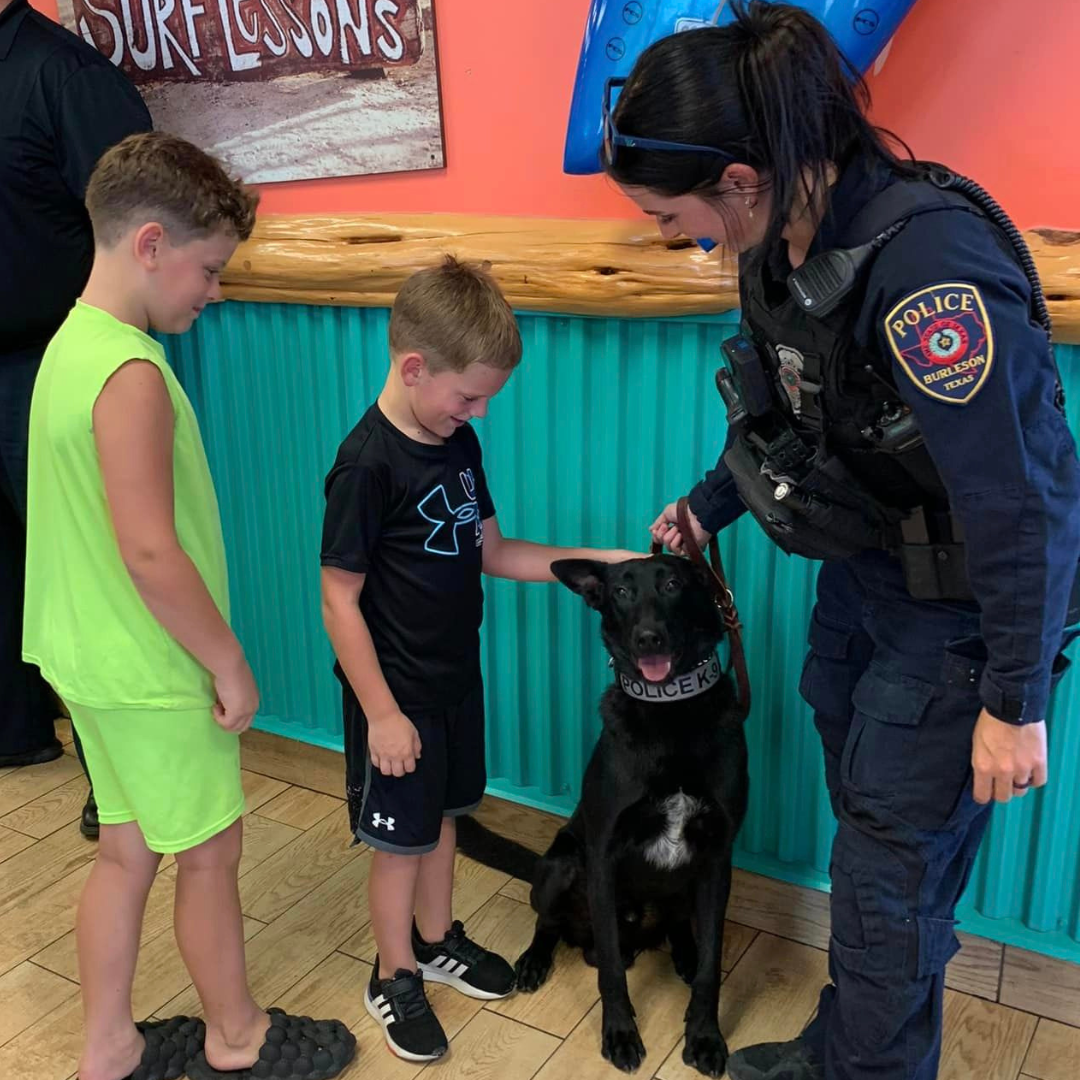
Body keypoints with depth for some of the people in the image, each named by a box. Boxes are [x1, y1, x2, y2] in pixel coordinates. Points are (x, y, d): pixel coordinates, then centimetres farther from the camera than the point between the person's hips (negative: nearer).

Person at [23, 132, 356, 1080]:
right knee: (211, 855, 11)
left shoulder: (71, 345, 5)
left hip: (88, 657, 9)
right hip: (153, 676, -9)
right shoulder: (132, 376, -24)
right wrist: (230, 665, -15)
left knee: (127, 852, 20)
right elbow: (151, 553, -27)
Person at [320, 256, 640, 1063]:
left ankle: (437, 942, 43)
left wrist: (594, 560, -2)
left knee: (443, 815, 22)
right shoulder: (368, 465, -24)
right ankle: (395, 979, 31)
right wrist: (381, 713, -19)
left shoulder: (458, 442, -1)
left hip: (456, 675, 7)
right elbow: (341, 603, -20)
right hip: (398, 691, -7)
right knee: (402, 837, 9)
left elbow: (491, 551, 7)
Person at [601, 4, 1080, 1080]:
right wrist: (706, 506, 18)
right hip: (863, 573, 8)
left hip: (961, 609, -8)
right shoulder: (780, 238, -6)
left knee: (892, 863, 5)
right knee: (860, 818, 20)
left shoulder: (927, 262, -32)